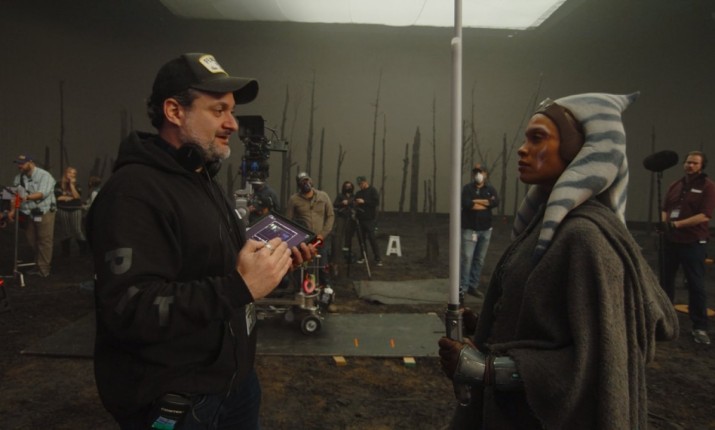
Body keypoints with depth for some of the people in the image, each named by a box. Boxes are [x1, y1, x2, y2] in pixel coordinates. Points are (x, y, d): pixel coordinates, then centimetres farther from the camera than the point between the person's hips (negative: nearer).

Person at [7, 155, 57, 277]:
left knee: (44, 241, -5)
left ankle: (43, 269, 0)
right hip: (29, 214, 7)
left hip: (44, 213, -7)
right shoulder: (18, 178, 9)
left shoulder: (44, 175, -10)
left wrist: (27, 197, -38)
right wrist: (12, 211, -3)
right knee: (32, 240, 12)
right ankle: (39, 264, 26)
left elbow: (43, 193, -24)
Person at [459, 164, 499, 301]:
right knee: (466, 258, -11)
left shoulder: (490, 189, 9)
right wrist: (487, 203, -9)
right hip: (469, 229, -4)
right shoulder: (467, 188, -1)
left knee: (480, 259, 8)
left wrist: (476, 201, -12)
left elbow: (496, 202, -10)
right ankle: (462, 288, -9)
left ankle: (473, 286, 17)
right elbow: (466, 204, -18)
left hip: (485, 229, 4)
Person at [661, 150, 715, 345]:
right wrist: (665, 222, -7)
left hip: (694, 243, -5)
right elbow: (665, 208, 14)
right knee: (666, 279, 15)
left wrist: (678, 224, -19)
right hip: (671, 240, 6)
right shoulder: (675, 185, 11)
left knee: (696, 285, 0)